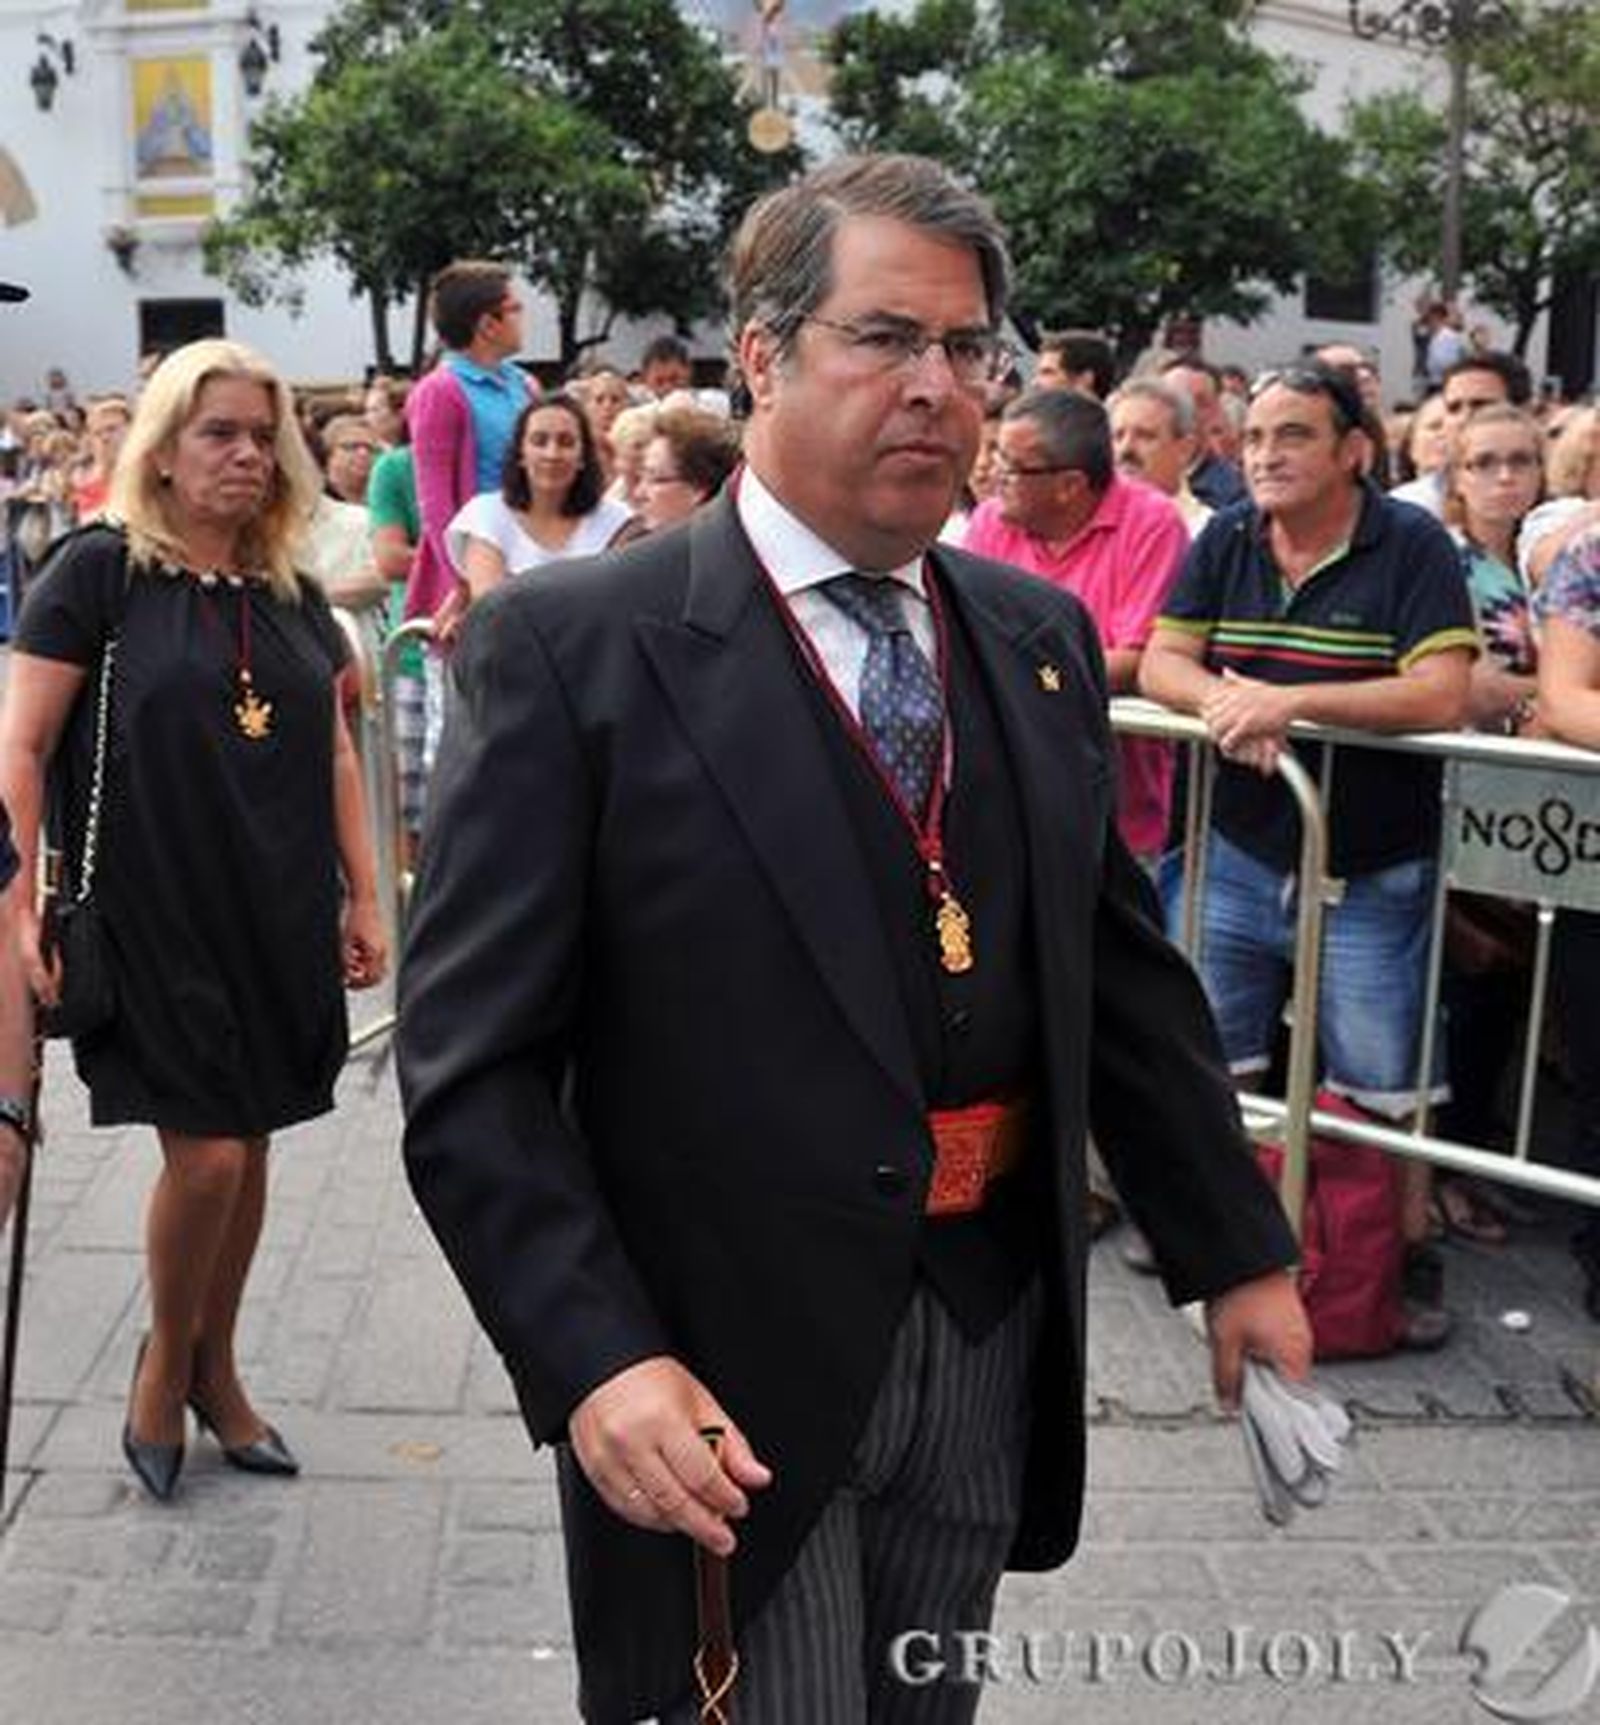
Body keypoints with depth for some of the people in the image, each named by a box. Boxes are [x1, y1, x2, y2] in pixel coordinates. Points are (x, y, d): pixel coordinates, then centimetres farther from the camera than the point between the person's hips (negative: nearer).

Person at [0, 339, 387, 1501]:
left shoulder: (289, 595, 10)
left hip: (278, 917, 5)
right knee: (205, 1151, -6)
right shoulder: (99, 572, -6)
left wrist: (362, 896, 12)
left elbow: (335, 755, 15)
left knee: (250, 1143, 10)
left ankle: (216, 1368, 29)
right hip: (153, 914, -5)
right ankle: (163, 1361, 21)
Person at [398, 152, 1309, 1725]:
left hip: (994, 1341, 6)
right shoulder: (570, 647, -11)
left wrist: (1238, 1254, 13)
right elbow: (471, 1065, -13)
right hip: (725, 1376, -5)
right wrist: (595, 1361, -22)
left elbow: (1124, 972, 12)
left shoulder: (1038, 637, 6)